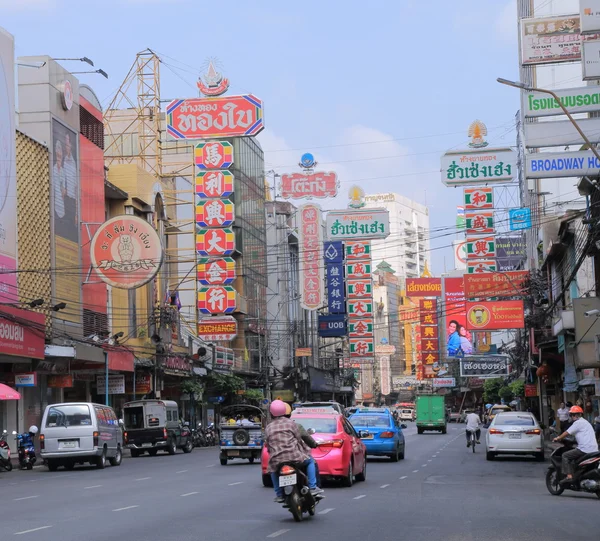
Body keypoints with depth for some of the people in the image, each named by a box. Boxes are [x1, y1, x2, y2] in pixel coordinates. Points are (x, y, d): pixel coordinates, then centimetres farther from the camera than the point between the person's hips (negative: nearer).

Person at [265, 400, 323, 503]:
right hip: (294, 456, -2)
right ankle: (313, 488, 12)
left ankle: (279, 495, 23)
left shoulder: (268, 428, 10)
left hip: (276, 460, 2)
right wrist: (306, 450, 23)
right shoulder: (291, 423, 3)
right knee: (310, 461, 22)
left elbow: (267, 445, 11)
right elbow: (299, 439, 5)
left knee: (273, 470, 33)